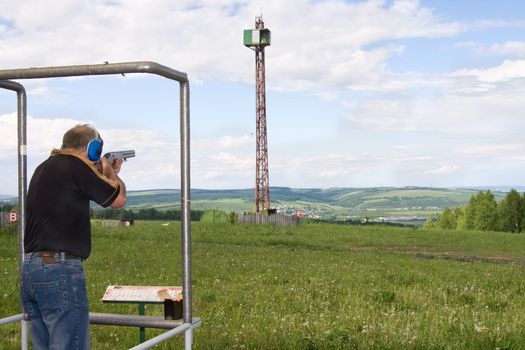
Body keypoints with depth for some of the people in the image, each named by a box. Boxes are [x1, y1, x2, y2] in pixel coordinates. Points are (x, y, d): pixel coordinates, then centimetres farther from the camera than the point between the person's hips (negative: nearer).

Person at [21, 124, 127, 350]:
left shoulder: (44, 168, 15)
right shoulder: (75, 165, -11)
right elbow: (118, 199, 1)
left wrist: (105, 174, 30)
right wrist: (110, 172, 17)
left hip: (30, 268, 9)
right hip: (59, 269, -9)